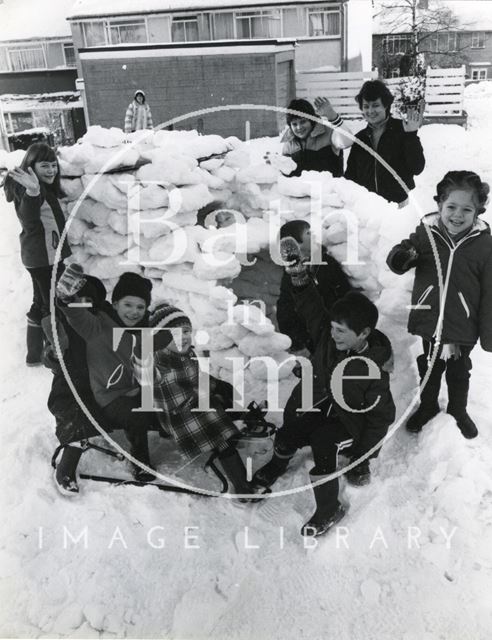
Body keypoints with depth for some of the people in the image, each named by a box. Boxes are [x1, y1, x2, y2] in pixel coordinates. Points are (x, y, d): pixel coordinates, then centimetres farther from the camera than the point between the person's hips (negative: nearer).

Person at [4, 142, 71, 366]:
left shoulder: (46, 188, 11)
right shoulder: (26, 188, -19)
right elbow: (29, 219, -39)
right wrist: (32, 192, -56)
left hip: (45, 254, 10)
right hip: (43, 256, -10)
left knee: (41, 302, 16)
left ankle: (34, 354, 26)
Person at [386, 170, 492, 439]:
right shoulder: (426, 233, -13)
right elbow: (396, 261, -2)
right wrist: (402, 257, -27)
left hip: (463, 329, -1)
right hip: (428, 322, 1)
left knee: (459, 374, 23)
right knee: (429, 370, 23)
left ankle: (458, 411, 48)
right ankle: (428, 406, 48)